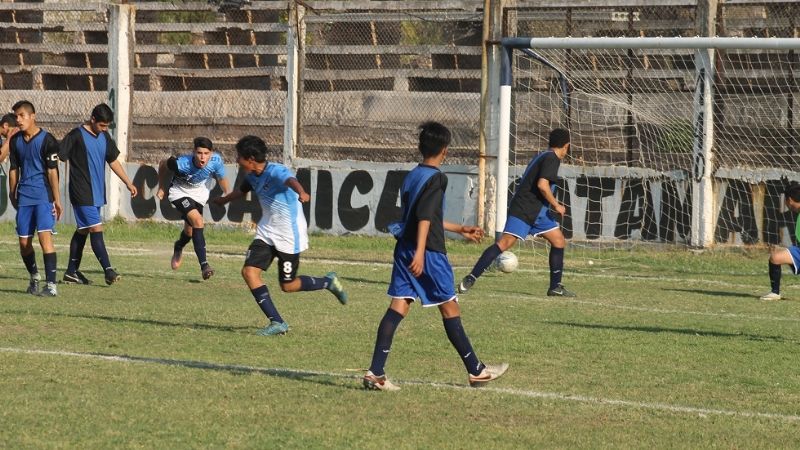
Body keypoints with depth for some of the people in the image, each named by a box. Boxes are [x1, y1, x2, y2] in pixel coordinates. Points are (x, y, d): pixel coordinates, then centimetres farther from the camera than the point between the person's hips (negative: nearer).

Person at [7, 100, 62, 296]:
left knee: (45, 236, -17)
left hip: (44, 196, -6)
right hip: (24, 197, 6)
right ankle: (34, 277, 30)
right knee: (24, 242, 7)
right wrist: (12, 195, 20)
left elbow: (52, 170, -9)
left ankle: (51, 285, -19)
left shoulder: (46, 140, -9)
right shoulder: (15, 141, 8)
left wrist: (56, 199, -9)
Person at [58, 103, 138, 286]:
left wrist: (128, 183, 18)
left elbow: (113, 161, 21)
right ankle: (108, 270, -17)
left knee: (83, 230, 13)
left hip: (97, 193, 8)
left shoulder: (104, 137, 11)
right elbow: (58, 158, -12)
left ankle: (72, 272, 19)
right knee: (96, 229, -13)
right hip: (82, 193, -8)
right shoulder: (76, 136, -12)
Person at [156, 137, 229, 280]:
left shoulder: (216, 161, -29)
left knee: (190, 230, 15)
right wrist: (161, 188, -2)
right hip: (179, 192, -4)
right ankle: (204, 265, -24)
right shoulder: (182, 163, -36)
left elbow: (221, 178, -6)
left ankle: (178, 248, 52)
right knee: (197, 221, -26)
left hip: (200, 193, 4)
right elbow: (163, 165, -14)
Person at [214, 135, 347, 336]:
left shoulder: (276, 172, -23)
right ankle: (277, 322, -6)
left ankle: (329, 282, 27)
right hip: (266, 232, 8)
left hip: (288, 234, -8)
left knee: (288, 285, 0)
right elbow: (242, 190, 29)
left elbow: (291, 181, -47)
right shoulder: (252, 176, 4)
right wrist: (223, 200, 50)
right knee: (249, 271, -9)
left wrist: (301, 192, -72)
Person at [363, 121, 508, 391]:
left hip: (404, 248, 8)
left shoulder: (412, 176, 16)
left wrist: (460, 230, 38)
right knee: (450, 309, 3)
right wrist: (420, 252, -29)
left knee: (398, 307, 2)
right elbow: (425, 217, -22)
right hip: (428, 252, -8)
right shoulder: (436, 178, -11)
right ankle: (476, 371, 14)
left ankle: (376, 373, -8)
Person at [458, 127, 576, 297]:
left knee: (559, 241, 9)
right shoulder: (552, 159, -11)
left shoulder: (542, 156, 19)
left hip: (538, 212, 11)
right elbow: (542, 185, -24)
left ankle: (555, 287, 14)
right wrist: (556, 205, -13)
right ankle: (470, 278, -19)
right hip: (523, 210, -11)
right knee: (505, 242, -18)